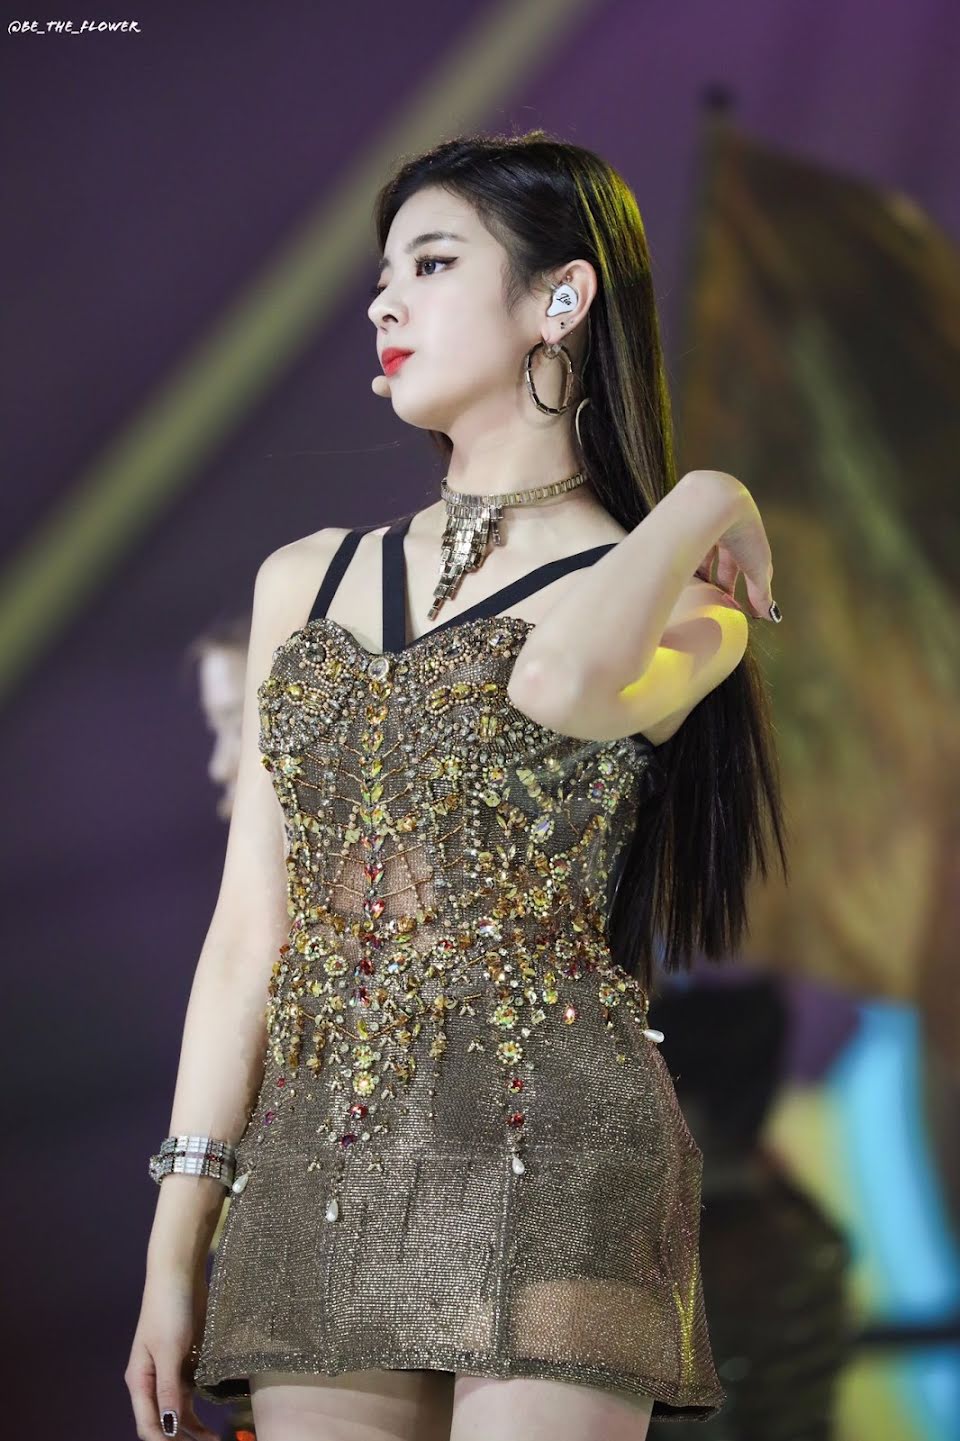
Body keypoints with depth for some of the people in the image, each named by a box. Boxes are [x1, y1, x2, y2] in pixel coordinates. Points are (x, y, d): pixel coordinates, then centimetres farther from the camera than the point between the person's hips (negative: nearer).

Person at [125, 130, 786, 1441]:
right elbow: (250, 924, 13)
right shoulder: (304, 583, 17)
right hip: (320, 1171, 4)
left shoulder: (688, 604, 3)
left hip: (543, 1154, -4)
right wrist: (177, 1240, 8)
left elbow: (565, 681, -23)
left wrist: (705, 503, -5)